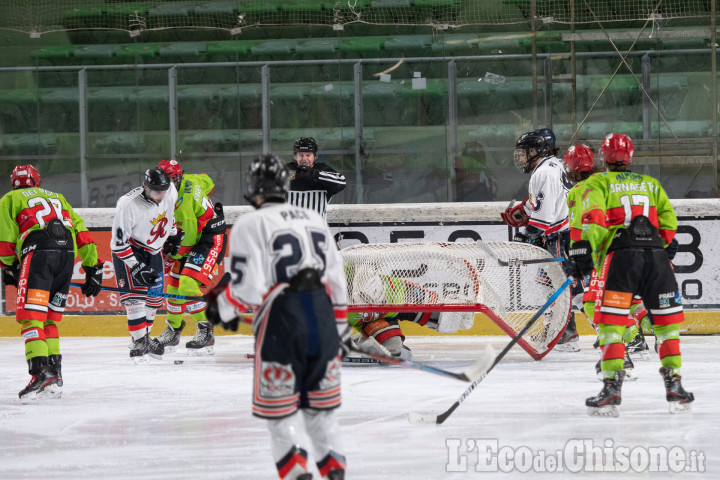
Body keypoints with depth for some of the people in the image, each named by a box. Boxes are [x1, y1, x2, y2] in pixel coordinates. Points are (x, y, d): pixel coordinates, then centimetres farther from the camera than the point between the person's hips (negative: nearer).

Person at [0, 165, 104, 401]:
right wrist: (93, 268, 23)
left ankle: (41, 372, -28)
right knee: (50, 317, 16)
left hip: (39, 251, -5)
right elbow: (82, 232, 24)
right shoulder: (57, 197, 34)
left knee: (30, 314, -10)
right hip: (67, 252, 5)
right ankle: (54, 377, 9)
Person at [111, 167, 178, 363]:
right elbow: (119, 243, -27)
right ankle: (139, 342, -16)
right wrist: (137, 268, -28)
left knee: (155, 298, 9)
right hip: (129, 250, -6)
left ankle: (145, 337, 25)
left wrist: (173, 235, 17)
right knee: (135, 295, -17)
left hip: (153, 250, 6)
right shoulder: (128, 205, -33)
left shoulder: (170, 191, -16)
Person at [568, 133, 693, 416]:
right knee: (667, 321, 12)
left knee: (611, 323, -3)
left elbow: (593, 217, -4)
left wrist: (584, 250, -10)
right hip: (656, 256, 3)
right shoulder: (651, 184, 25)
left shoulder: (598, 183, 13)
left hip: (621, 254, -3)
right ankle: (674, 385, 9)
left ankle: (612, 387, -13)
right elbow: (668, 223, 18)